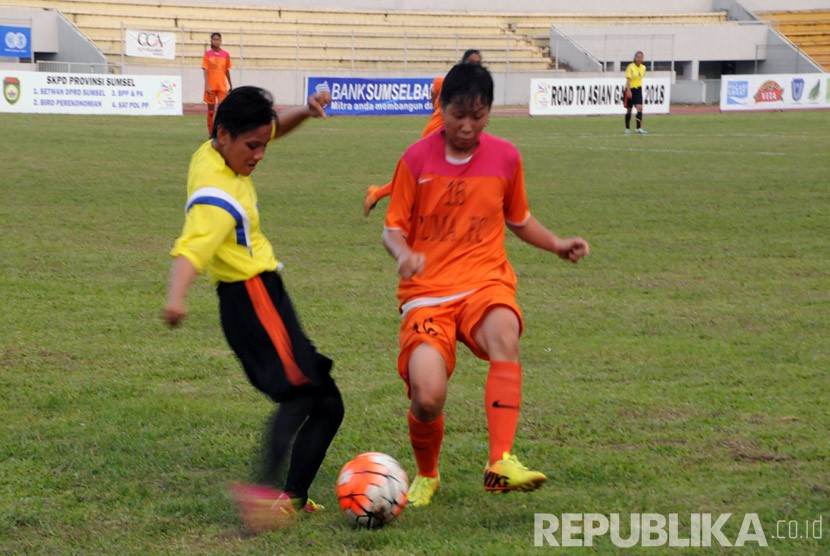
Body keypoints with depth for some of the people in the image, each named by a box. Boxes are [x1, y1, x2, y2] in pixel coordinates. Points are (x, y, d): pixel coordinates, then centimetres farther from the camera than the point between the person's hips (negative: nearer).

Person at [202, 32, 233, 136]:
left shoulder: (225, 55, 4)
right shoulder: (207, 54, -2)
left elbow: (227, 71, 12)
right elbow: (205, 71, -7)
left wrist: (231, 86, 16)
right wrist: (207, 85, -17)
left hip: (222, 87, 1)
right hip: (211, 87, -1)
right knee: (210, 111, 5)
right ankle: (211, 134, 13)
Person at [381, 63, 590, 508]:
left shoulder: (505, 157, 6)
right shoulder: (417, 159, 0)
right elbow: (392, 227, 4)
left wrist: (556, 245, 9)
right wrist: (403, 254, -18)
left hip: (485, 282, 1)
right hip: (427, 291, -1)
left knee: (504, 334, -36)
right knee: (427, 399, -20)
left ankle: (501, 462, -41)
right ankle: (426, 476, 14)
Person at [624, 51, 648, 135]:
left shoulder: (643, 67, 6)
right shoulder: (630, 67, -11)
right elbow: (628, 79, -17)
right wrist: (628, 90, -26)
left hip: (638, 90, 4)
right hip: (630, 90, -4)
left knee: (640, 108, -14)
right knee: (629, 110, 6)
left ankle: (639, 128, -19)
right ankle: (627, 129, 19)